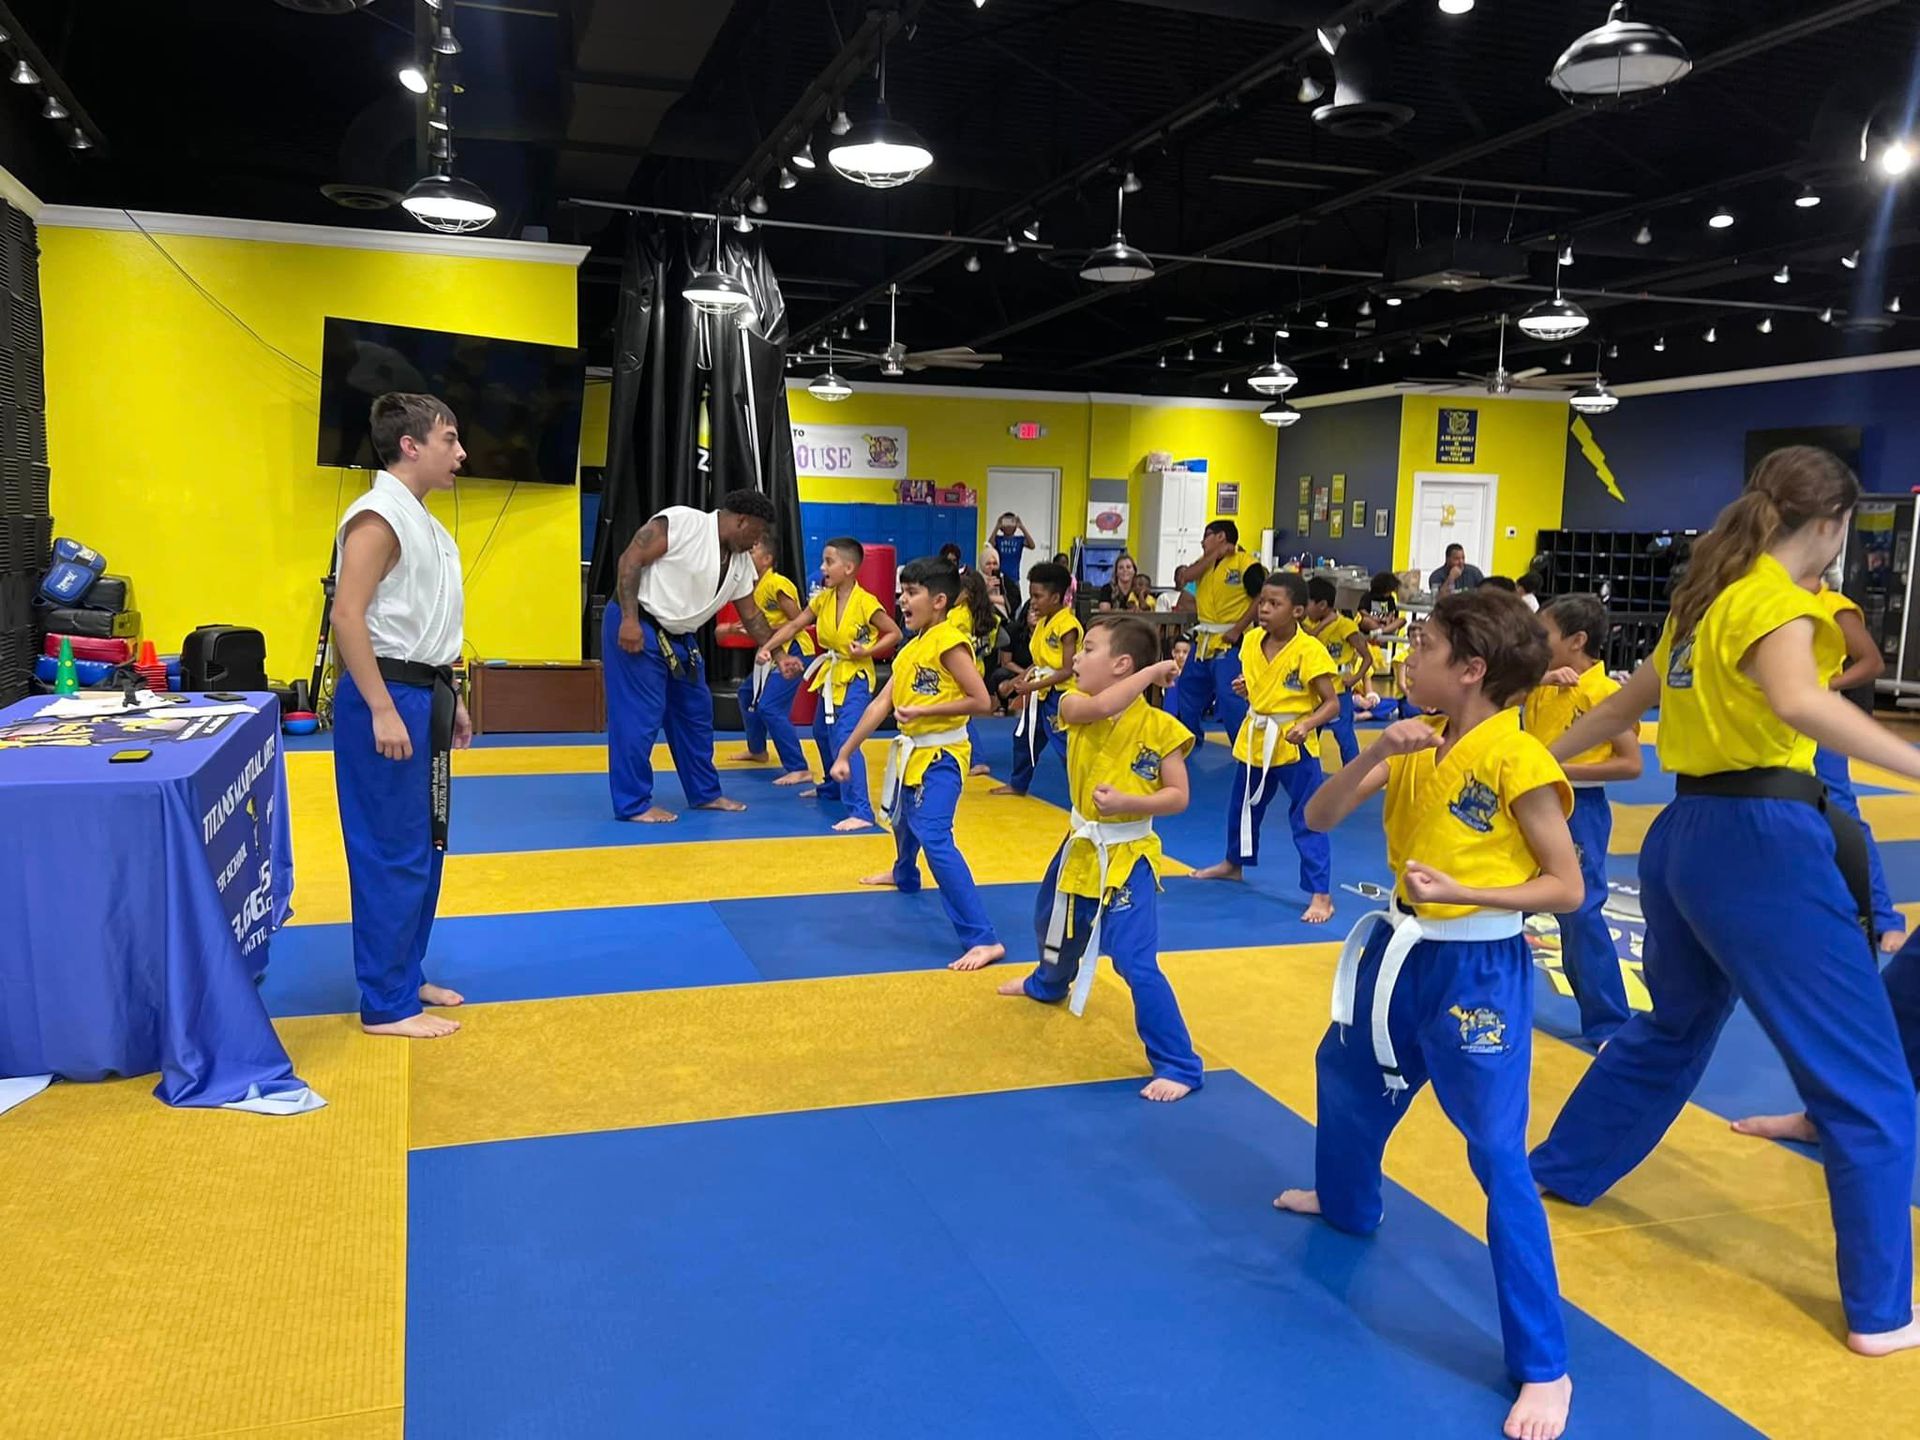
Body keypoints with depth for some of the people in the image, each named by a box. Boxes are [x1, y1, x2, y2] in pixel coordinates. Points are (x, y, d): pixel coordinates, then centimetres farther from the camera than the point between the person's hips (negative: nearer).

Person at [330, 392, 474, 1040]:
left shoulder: (422, 521, 15)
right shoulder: (379, 517, -15)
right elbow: (347, 616, -22)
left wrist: (446, 699, 21)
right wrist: (383, 710, -24)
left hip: (422, 695, 10)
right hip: (387, 697, -10)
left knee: (424, 846, 17)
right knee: (393, 854, -3)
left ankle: (404, 975, 31)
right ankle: (386, 1004, 8)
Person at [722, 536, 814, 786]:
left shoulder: (778, 585, -19)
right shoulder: (754, 587, 8)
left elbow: (798, 623, -20)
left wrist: (766, 630, -20)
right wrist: (733, 629, 1)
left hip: (794, 653, -10)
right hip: (774, 654, 10)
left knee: (769, 707, -20)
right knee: (748, 692, 23)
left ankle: (799, 769, -19)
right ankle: (757, 750, 42)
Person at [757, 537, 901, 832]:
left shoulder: (865, 602, -19)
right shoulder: (823, 599, 0)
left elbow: (895, 633, -10)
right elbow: (793, 626, 1)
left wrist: (869, 651, -22)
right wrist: (767, 648, -10)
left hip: (855, 677, -8)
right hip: (830, 674, 8)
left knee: (844, 739, -21)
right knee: (823, 733, 23)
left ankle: (861, 812, -23)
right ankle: (834, 787, 47)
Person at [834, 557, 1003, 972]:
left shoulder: (949, 642, -17)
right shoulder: (910, 648, 8)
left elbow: (982, 701, -20)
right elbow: (881, 703, 8)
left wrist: (922, 711, -23)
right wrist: (845, 754, 6)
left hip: (940, 755, -9)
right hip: (911, 751, 9)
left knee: (934, 838, -21)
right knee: (902, 820, 31)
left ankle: (984, 939, -22)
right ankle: (904, 875, 64)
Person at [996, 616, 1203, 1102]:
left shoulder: (1160, 726, -16)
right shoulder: (1076, 706, -7)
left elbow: (1178, 797, -13)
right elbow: (1101, 706, -31)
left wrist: (1127, 802, -27)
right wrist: (1153, 670, -22)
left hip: (1128, 856, -6)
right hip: (1080, 845, 6)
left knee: (1136, 963, -16)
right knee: (1052, 926, 30)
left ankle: (1179, 1066, -3)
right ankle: (1048, 985, 64)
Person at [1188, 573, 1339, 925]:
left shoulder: (1310, 651, -18)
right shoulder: (1252, 641, 0)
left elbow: (1332, 703, -16)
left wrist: (1306, 725, -31)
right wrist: (1242, 689, -5)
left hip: (1293, 744, -7)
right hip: (1254, 738, 7)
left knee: (1308, 820, -5)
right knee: (1243, 806, 24)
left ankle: (1321, 895, 1)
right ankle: (1233, 863, 46)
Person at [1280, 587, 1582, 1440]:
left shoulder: (1517, 758, -18)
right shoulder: (1415, 743, 2)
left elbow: (1567, 889, -15)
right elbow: (1319, 818, -2)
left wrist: (1466, 893, -27)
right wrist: (1377, 753, -16)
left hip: (1479, 970, -8)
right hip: (1401, 949, 8)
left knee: (1498, 1157, -5)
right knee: (1345, 1076, 27)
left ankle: (1544, 1367, 7)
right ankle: (1346, 1203, 56)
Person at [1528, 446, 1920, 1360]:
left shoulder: (1705, 597, 16)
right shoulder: (1778, 599, -10)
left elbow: (1623, 704, 26)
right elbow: (1798, 702, -31)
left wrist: (1540, 755, 36)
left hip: (1687, 834, 9)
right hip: (1760, 841, -9)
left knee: (1672, 1030, 28)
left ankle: (1559, 1170, 40)